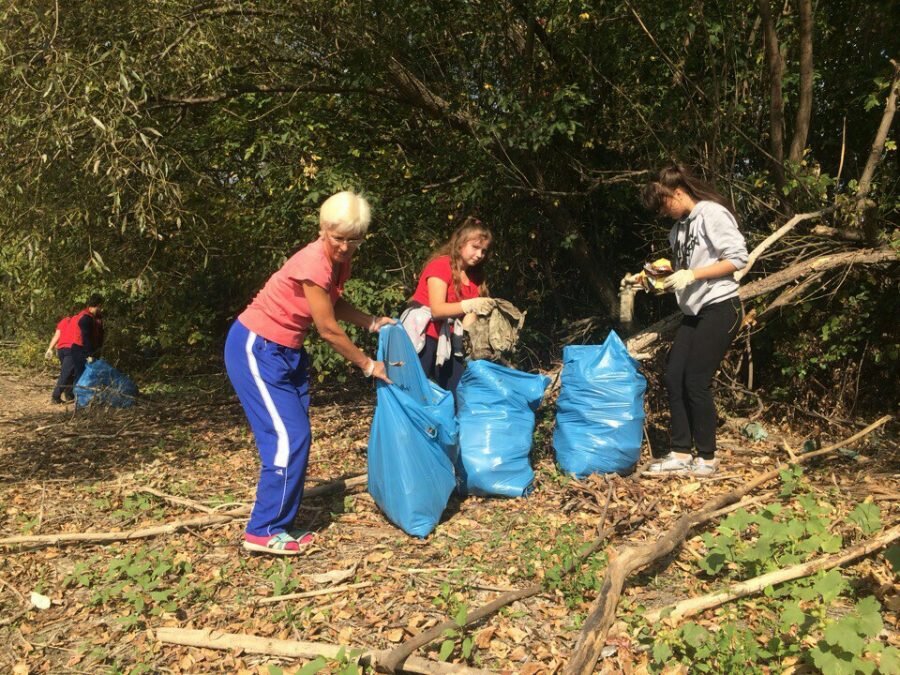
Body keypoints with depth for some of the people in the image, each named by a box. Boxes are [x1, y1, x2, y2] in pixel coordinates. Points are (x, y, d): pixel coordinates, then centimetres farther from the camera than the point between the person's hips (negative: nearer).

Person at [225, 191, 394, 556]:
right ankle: (263, 532, 1)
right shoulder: (313, 264, -25)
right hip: (256, 349, -9)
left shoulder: (339, 260, 1)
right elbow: (329, 329, -20)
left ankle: (279, 524, 18)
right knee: (287, 437, -10)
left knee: (296, 437, 8)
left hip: (287, 352, 9)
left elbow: (336, 304, 18)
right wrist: (368, 365, -9)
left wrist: (373, 322, 3)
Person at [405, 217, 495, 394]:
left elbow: (470, 311, -1)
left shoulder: (475, 276, 11)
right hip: (424, 337, -8)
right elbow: (437, 310, -24)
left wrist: (482, 308, -23)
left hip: (447, 340, 8)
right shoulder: (441, 265, -13)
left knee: (458, 391, 5)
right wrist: (470, 305, -36)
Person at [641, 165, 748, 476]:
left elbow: (737, 258, -15)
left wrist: (692, 275, -19)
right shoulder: (680, 227, 16)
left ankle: (707, 458, 7)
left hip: (720, 309, -8)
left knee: (696, 381, -7)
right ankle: (681, 452, 9)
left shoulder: (712, 214, -9)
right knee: (673, 377, 1)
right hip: (694, 313, 8)